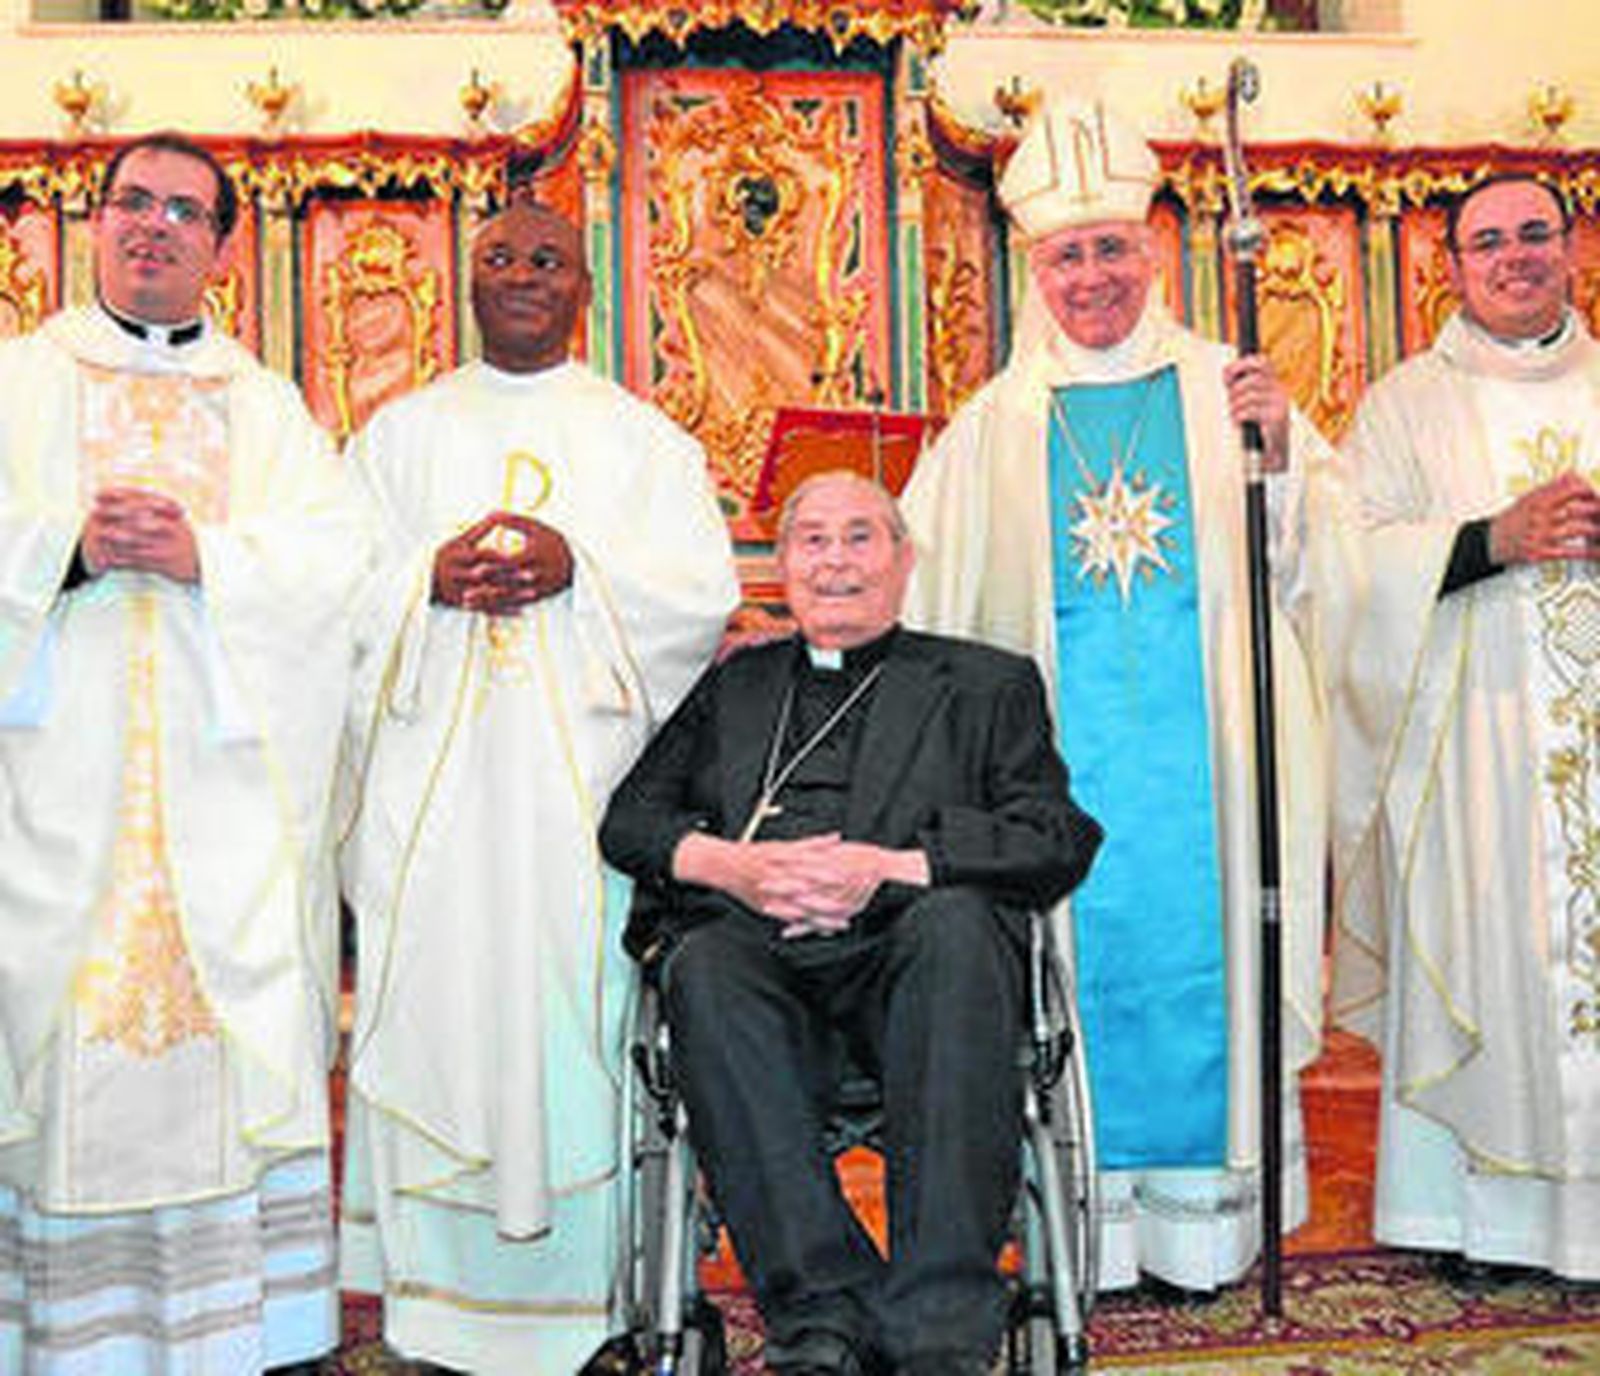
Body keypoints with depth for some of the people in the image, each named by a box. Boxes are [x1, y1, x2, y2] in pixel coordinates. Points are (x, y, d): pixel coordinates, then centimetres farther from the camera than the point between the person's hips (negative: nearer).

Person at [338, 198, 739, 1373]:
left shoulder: (641, 434, 12)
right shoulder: (403, 430, 17)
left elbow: (703, 586, 2)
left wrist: (580, 566, -13)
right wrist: (428, 579, -11)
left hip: (582, 770, -1)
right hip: (436, 774, 1)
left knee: (571, 998, -4)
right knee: (436, 1000, -2)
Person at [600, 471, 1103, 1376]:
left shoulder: (988, 684, 21)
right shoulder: (732, 685, 29)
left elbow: (1059, 841, 5)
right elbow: (627, 819, 18)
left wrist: (887, 869, -9)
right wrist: (730, 863, -4)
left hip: (901, 959, -2)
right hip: (757, 948, 2)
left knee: (953, 920, -35)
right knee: (703, 966, -32)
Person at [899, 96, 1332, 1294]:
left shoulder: (1226, 393, 6)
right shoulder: (994, 428, 7)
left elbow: (1306, 565, 2)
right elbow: (943, 616, 9)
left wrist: (1281, 453, -13)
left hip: (1200, 746, 0)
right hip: (1058, 754, 0)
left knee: (1202, 952, 3)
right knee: (1076, 957, 4)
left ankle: (1205, 1207, 17)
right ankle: (1081, 1223, 16)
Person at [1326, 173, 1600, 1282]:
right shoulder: (1409, 404, 8)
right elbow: (1361, 558, -4)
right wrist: (1497, 539, -16)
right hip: (1471, 730, -2)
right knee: (1480, 938, -3)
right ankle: (1470, 1207, 7)